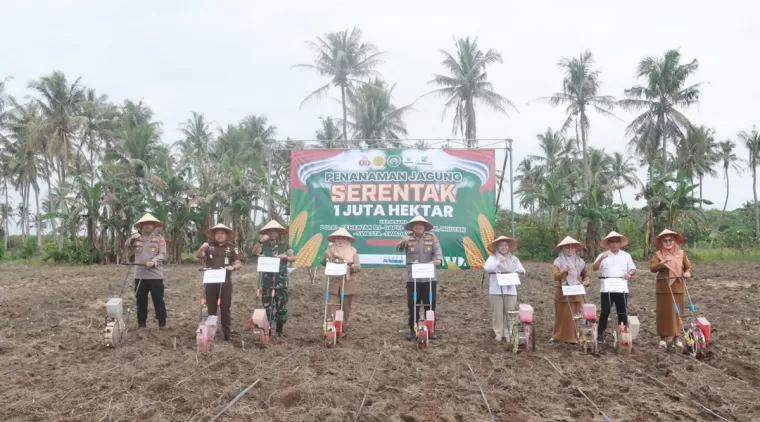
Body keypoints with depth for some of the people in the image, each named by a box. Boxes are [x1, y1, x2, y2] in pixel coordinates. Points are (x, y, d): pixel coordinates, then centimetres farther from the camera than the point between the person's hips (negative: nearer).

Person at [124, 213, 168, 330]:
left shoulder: (159, 238, 0)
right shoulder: (136, 238, 11)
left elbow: (163, 255, -6)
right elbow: (126, 245, 2)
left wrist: (153, 262, -22)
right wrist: (132, 239, -15)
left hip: (155, 275, -3)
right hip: (140, 275, 3)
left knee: (158, 300, 1)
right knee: (141, 301, 10)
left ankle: (162, 323, 9)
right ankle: (142, 323, 19)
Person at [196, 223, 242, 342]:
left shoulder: (232, 248, 2)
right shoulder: (209, 246, 5)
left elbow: (238, 264, -1)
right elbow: (199, 256, -9)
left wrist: (233, 267, -24)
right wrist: (202, 248, -30)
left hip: (225, 281, -1)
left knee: (225, 308, 4)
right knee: (211, 308, 10)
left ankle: (227, 333, 9)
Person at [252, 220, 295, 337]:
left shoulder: (284, 244, 4)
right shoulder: (264, 244, 3)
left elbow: (294, 258, 3)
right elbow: (254, 252, -15)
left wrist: (286, 257, -17)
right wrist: (260, 241, -27)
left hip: (281, 279, 0)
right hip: (267, 279, 0)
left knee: (281, 304, 4)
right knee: (266, 304, 4)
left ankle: (279, 330, 14)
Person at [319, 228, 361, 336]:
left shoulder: (352, 251, 3)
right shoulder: (331, 250, 5)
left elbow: (358, 266, -6)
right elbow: (324, 262, 1)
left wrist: (350, 267, -23)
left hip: (348, 284, 1)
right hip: (334, 283, 0)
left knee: (345, 308, 10)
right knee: (333, 307, -10)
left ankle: (343, 329, 25)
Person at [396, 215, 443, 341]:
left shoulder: (431, 238, 6)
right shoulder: (408, 238, 5)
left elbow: (437, 250, -8)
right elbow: (399, 248, -11)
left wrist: (438, 259, -30)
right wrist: (403, 242, -34)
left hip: (429, 278, 0)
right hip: (412, 279, 0)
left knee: (430, 305, 7)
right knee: (413, 306, 5)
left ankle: (432, 329, 18)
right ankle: (413, 330, 16)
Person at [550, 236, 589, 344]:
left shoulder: (580, 261, 6)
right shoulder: (558, 261, -4)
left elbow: (585, 274, 18)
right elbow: (556, 276, -12)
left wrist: (586, 281, -2)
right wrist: (564, 271, -28)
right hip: (562, 293, -2)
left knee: (574, 315, 3)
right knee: (561, 315, 4)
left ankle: (572, 337, 12)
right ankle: (556, 336, 15)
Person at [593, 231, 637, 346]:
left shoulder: (626, 255, 11)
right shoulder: (603, 255, 5)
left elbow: (633, 269, 11)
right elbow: (595, 268, -8)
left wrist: (629, 273, -12)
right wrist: (601, 259, -25)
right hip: (606, 289, -2)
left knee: (622, 313, 3)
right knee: (605, 312, -1)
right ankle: (600, 335, 6)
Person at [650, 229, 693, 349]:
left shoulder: (681, 253, 6)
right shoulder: (658, 254, -1)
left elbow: (688, 266, 8)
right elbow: (652, 268, -11)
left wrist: (687, 272, -14)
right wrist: (662, 262, -26)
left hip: (677, 287, 2)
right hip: (663, 287, -2)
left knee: (677, 312, 7)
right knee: (663, 312, 2)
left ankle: (676, 336, 15)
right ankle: (663, 336, 9)